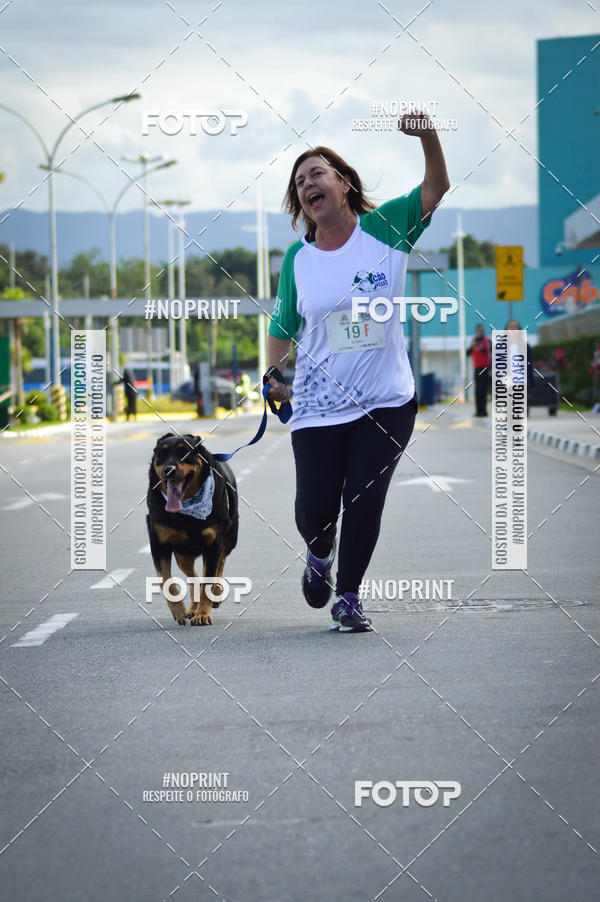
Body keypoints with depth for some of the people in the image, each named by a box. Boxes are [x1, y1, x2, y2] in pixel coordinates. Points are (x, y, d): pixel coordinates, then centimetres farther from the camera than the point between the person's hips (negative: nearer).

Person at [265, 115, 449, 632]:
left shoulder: (384, 229, -3)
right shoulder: (297, 259, 1)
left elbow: (436, 188, -12)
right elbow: (283, 324, 13)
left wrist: (428, 137, -29)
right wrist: (273, 374, 1)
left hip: (388, 402, -1)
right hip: (319, 408, 1)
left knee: (364, 503, -4)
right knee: (315, 509, -1)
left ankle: (348, 597, 14)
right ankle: (320, 556, 34)